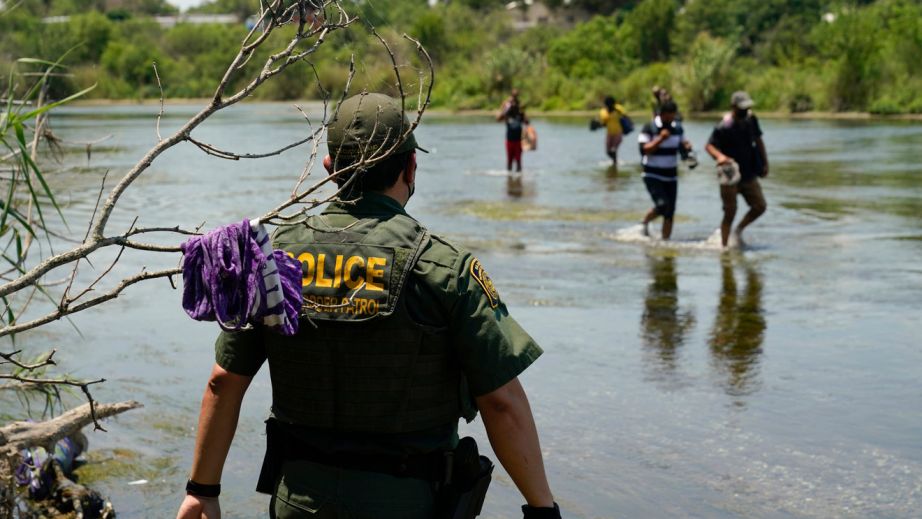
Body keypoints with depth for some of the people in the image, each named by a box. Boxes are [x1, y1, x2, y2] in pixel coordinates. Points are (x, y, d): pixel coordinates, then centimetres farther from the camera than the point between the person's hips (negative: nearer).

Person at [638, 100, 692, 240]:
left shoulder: (677, 127, 6)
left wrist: (687, 146, -6)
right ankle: (645, 222, 8)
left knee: (670, 212, 1)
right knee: (662, 205, -20)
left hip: (671, 176, 5)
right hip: (653, 175, -5)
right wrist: (660, 138, -26)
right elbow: (644, 150, -17)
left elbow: (682, 144, 17)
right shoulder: (649, 128, -10)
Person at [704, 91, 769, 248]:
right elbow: (709, 146, -21)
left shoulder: (751, 120, 2)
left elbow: (758, 141, 15)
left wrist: (765, 163, 13)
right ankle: (724, 246, 11)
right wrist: (719, 156, -41)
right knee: (730, 213, -2)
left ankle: (739, 230, 23)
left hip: (749, 174, 6)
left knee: (760, 206, 1)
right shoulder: (724, 127, -18)